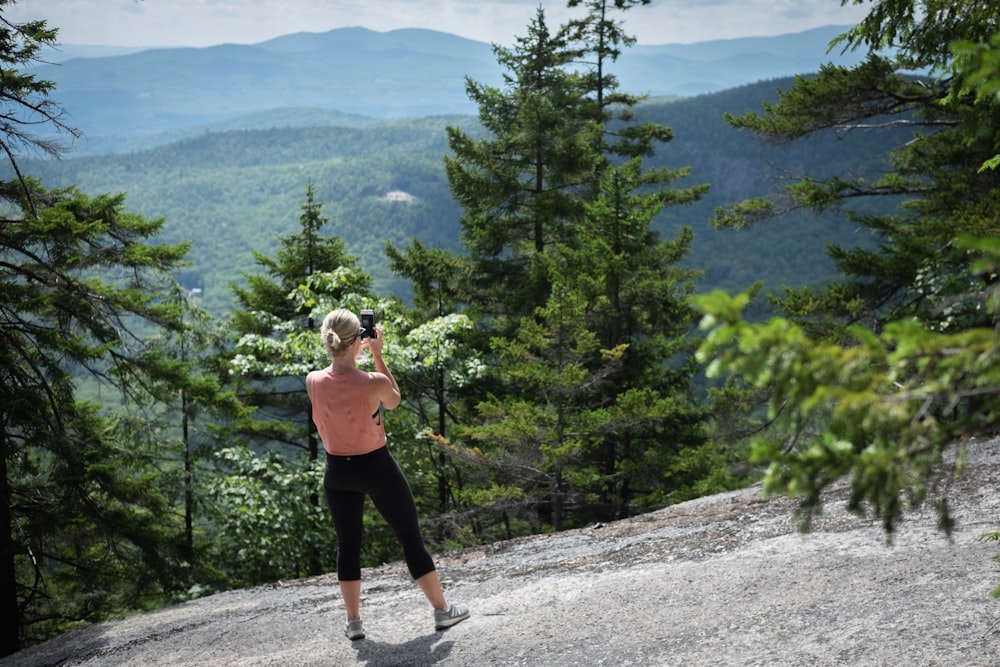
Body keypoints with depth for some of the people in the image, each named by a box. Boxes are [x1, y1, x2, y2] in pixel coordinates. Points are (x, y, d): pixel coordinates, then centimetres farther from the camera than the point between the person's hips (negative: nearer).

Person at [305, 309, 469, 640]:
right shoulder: (374, 383, -24)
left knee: (347, 545, 18)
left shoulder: (313, 381, -14)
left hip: (338, 470, 3)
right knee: (411, 538, 11)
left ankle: (353, 621, 25)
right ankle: (442, 610, 21)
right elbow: (394, 400, -1)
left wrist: (343, 352, 4)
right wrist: (377, 354, -3)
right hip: (376, 467, -3)